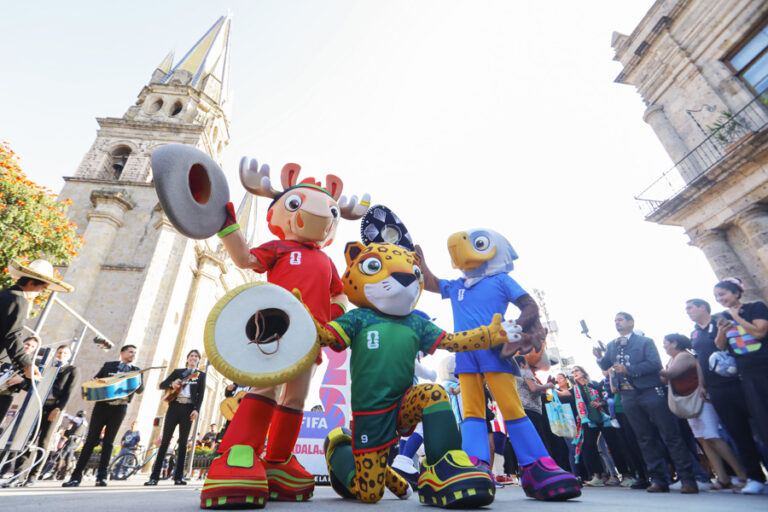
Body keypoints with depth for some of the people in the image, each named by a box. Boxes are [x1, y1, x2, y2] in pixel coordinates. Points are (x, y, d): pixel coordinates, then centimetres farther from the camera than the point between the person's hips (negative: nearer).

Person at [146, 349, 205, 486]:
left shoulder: (201, 375, 11)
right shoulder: (178, 371, 15)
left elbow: (201, 394, 2)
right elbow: (161, 385, 10)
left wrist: (196, 409, -10)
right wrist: (171, 384, -12)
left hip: (188, 409, -1)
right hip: (174, 406, 1)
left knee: (183, 442, 1)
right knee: (165, 441, 1)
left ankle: (179, 477, 6)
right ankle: (154, 476, 8)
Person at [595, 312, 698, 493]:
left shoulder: (645, 342, -1)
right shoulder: (611, 346, 13)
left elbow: (655, 364, -14)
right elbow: (605, 366, 9)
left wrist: (627, 370, -19)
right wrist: (599, 357, -13)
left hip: (651, 392, -4)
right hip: (628, 396, 5)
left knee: (671, 436, 0)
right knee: (645, 439, 10)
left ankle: (688, 480, 10)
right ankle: (659, 480, 18)